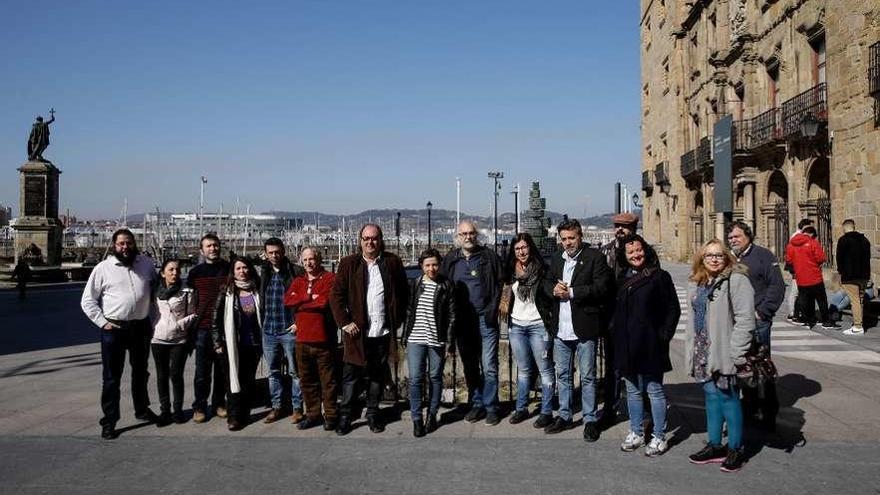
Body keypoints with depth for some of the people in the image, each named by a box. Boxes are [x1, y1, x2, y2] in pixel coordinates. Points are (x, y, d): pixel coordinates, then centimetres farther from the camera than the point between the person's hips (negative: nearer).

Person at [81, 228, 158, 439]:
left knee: (141, 372, 20)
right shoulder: (103, 268, -4)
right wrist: (102, 322, -10)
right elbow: (87, 300, -1)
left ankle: (142, 409, 38)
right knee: (111, 378, 1)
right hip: (113, 329, -3)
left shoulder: (146, 264, 5)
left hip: (141, 327, 4)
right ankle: (109, 422, 10)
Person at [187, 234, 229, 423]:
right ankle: (199, 407, 12)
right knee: (202, 370, 2)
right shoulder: (196, 272, 5)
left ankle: (219, 403, 22)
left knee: (222, 369, 9)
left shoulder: (229, 269, 5)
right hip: (204, 328, -1)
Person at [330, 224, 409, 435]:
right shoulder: (348, 264, 2)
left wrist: (398, 320, 1)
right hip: (357, 331, -1)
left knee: (377, 375, 12)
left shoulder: (392, 262, 5)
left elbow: (403, 293, 8)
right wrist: (345, 322, -7)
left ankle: (373, 413, 25)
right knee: (351, 375, 5)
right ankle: (345, 415, 16)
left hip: (383, 331, 1)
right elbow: (336, 295, 0)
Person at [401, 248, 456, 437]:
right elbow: (408, 312, 12)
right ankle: (416, 419, 6)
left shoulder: (447, 286, -2)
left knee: (435, 378, 9)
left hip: (437, 340, -2)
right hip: (416, 339, 2)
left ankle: (432, 415, 23)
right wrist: (405, 336, 9)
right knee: (415, 379, -2)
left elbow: (452, 315, -2)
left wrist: (450, 342, -7)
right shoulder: (415, 284, 6)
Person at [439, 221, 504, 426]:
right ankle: (476, 404, 22)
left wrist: (492, 309, -9)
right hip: (462, 321, 3)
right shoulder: (450, 260, 8)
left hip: (485, 318, -3)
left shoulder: (489, 257, 2)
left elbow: (499, 284, 0)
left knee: (489, 366, -2)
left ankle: (491, 407, 7)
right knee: (469, 367, 11)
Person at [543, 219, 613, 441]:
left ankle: (590, 419, 15)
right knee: (563, 374, 15)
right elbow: (546, 283, 18)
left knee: (587, 376, 4)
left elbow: (602, 287, -15)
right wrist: (554, 289, -5)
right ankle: (564, 416, 27)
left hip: (584, 328, -6)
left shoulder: (594, 257, -6)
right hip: (560, 329, 6)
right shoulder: (557, 259, 13)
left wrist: (572, 292, -17)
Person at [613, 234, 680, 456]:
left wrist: (664, 336, -9)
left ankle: (659, 437, 14)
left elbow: (673, 309, -4)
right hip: (627, 345, 5)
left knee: (655, 391, 4)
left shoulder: (660, 277, -5)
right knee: (633, 391, 14)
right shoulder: (622, 279, 10)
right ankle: (636, 433, 26)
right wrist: (616, 334, 8)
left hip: (650, 345, -5)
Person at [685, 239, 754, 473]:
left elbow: (744, 319, -16)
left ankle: (735, 448, 16)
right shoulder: (696, 284, 14)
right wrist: (691, 349, 15)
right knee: (711, 395, 14)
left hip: (724, 353, -7)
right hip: (703, 352, 7)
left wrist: (735, 353, -19)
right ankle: (715, 445, 25)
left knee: (728, 397, 1)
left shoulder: (736, 280, -10)